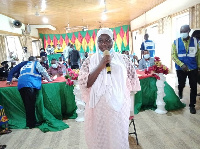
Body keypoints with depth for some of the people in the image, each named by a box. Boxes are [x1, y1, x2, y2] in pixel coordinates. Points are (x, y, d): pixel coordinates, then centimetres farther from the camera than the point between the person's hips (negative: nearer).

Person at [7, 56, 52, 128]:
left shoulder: (23, 64, 33)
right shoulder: (35, 63, 20)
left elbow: (12, 70, 33)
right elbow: (43, 71, 13)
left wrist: (9, 80, 39)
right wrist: (49, 79, 24)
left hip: (21, 85, 5)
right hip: (30, 84, -5)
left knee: (27, 105, 6)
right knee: (31, 105, -7)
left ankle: (30, 123, 11)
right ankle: (31, 124, -6)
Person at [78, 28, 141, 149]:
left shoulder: (123, 59, 1)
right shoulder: (90, 61, 0)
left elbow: (132, 83, 7)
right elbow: (84, 84, -10)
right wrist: (100, 66, -17)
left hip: (118, 107, 0)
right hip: (98, 108, 0)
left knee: (118, 138, 12)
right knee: (99, 138, 14)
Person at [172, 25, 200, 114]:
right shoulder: (176, 42, -4)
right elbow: (174, 55, -7)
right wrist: (181, 64, -17)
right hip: (181, 69, -1)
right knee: (181, 85, 12)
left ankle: (192, 105, 22)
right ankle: (180, 93, 47)